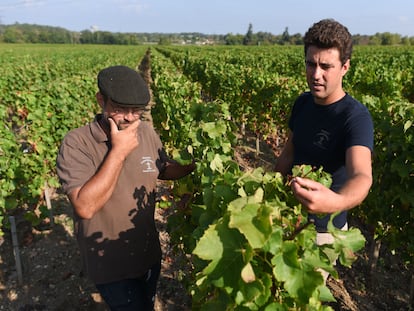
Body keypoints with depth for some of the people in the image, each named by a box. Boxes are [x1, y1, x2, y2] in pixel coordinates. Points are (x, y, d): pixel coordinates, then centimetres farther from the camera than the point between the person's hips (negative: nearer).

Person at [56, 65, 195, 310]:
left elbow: (164, 169, 10)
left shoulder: (147, 131, -7)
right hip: (110, 264, -5)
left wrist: (193, 165, -8)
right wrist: (118, 151, -30)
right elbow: (85, 207, -32)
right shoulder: (76, 143, -22)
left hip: (149, 252, 6)